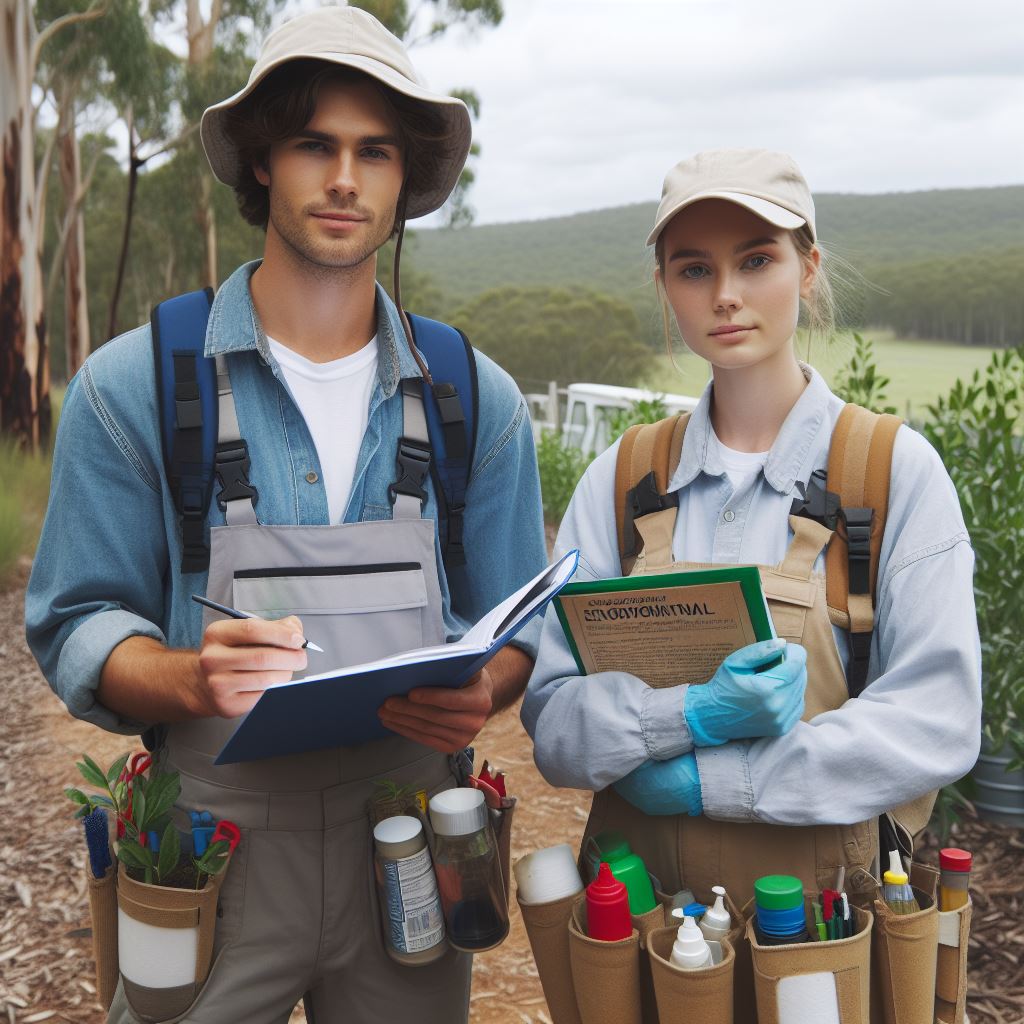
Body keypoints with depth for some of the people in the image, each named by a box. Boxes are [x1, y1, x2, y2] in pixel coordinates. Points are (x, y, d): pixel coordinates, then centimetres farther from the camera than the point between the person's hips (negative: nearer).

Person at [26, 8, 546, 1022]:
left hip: (410, 862, 3)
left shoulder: (476, 401, 2)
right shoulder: (131, 387, -5)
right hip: (213, 857, -2)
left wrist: (480, 693, -15)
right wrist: (194, 678, -25)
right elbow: (77, 629, -4)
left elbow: (517, 622, 7)